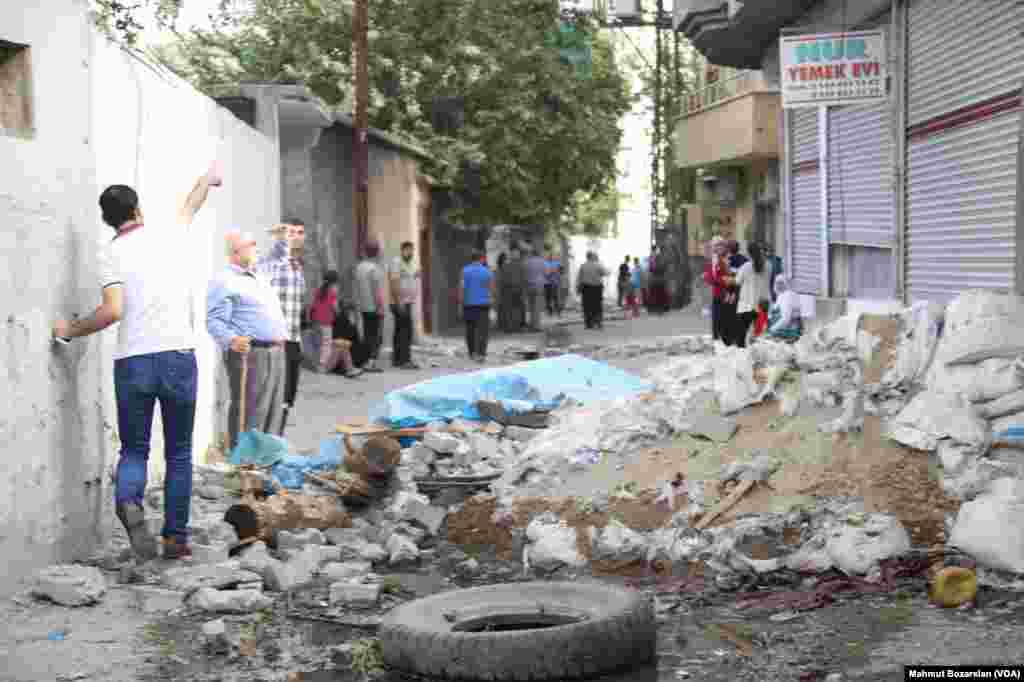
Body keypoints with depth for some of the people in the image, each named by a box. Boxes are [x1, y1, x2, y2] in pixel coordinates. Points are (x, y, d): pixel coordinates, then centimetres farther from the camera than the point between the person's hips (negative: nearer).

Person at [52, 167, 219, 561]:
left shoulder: (111, 253, 0)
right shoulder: (167, 233, 8)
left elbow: (113, 310, -12)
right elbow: (190, 208, 30)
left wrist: (71, 330, 3)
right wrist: (207, 179, 50)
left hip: (132, 362, -1)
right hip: (178, 357, 1)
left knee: (133, 449, 11)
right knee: (179, 454, 12)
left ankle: (128, 500, -20)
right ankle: (175, 538, 10)